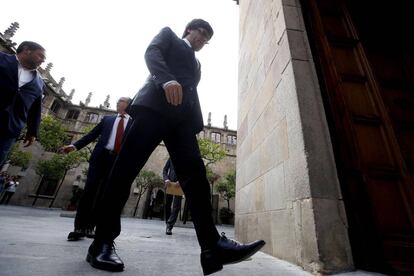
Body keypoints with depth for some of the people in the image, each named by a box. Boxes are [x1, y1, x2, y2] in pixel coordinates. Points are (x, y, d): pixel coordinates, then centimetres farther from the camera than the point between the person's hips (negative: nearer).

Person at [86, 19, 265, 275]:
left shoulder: (196, 62, 39)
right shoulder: (169, 34, 26)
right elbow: (152, 52, 4)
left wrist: (197, 127, 11)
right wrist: (167, 80, -18)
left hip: (182, 116, 5)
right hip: (156, 105, -4)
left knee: (195, 174, -13)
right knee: (126, 169, -11)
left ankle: (213, 246, -16)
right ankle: (103, 242, 1)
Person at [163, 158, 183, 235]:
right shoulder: (171, 158, 8)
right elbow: (165, 170, 9)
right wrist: (166, 179, -10)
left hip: (179, 186, -2)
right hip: (169, 184, 2)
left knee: (176, 207, -7)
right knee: (167, 205, 10)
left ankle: (169, 227, -1)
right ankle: (168, 224, 27)